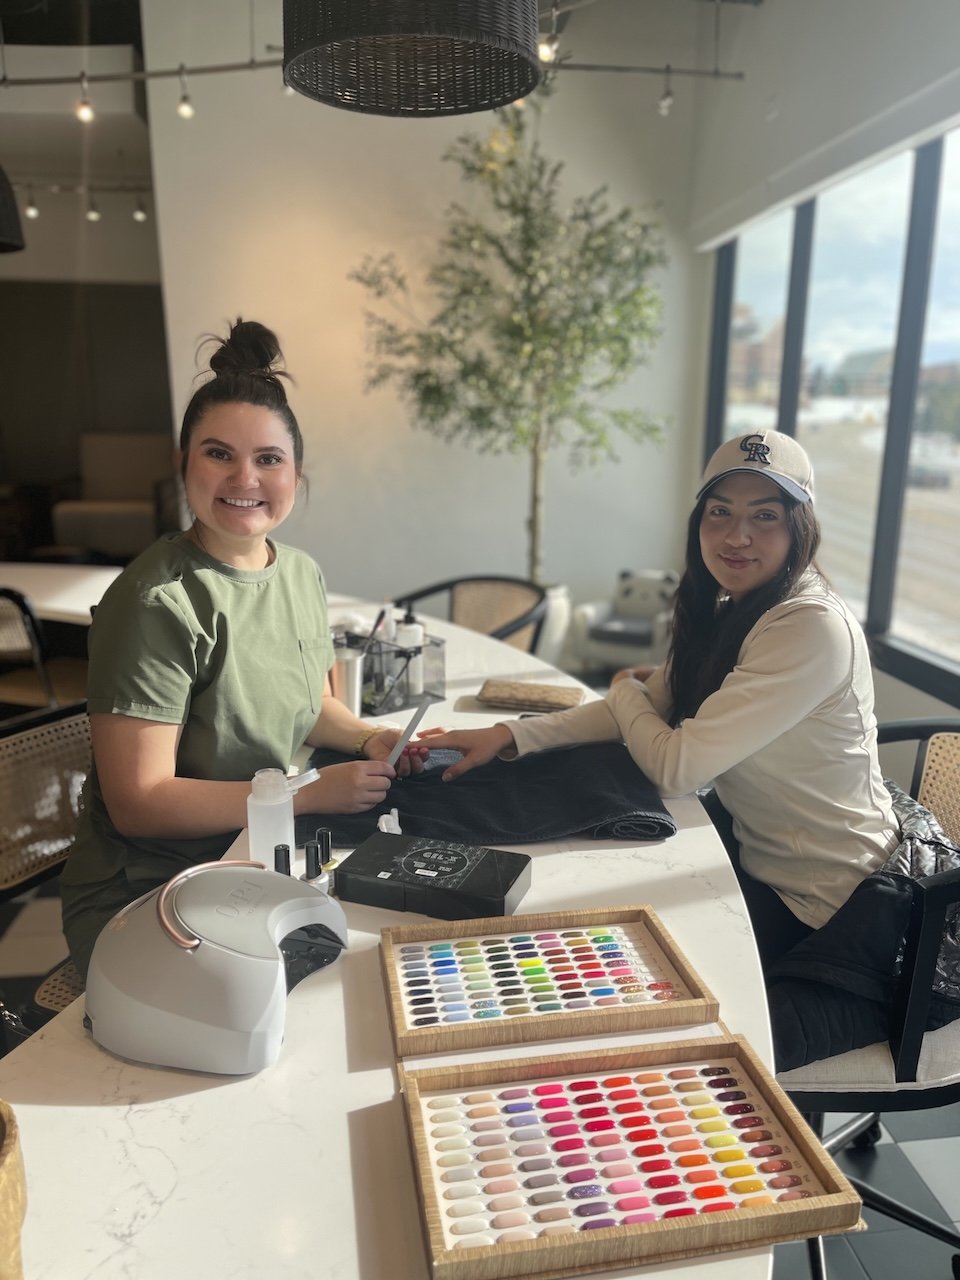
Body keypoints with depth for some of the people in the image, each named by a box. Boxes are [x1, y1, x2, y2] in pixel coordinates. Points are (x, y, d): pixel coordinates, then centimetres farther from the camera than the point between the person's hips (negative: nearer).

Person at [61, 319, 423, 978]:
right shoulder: (158, 603, -21)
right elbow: (139, 804, -21)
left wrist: (370, 738, -2)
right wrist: (312, 794, -23)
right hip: (142, 894, -6)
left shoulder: (302, 573, 3)